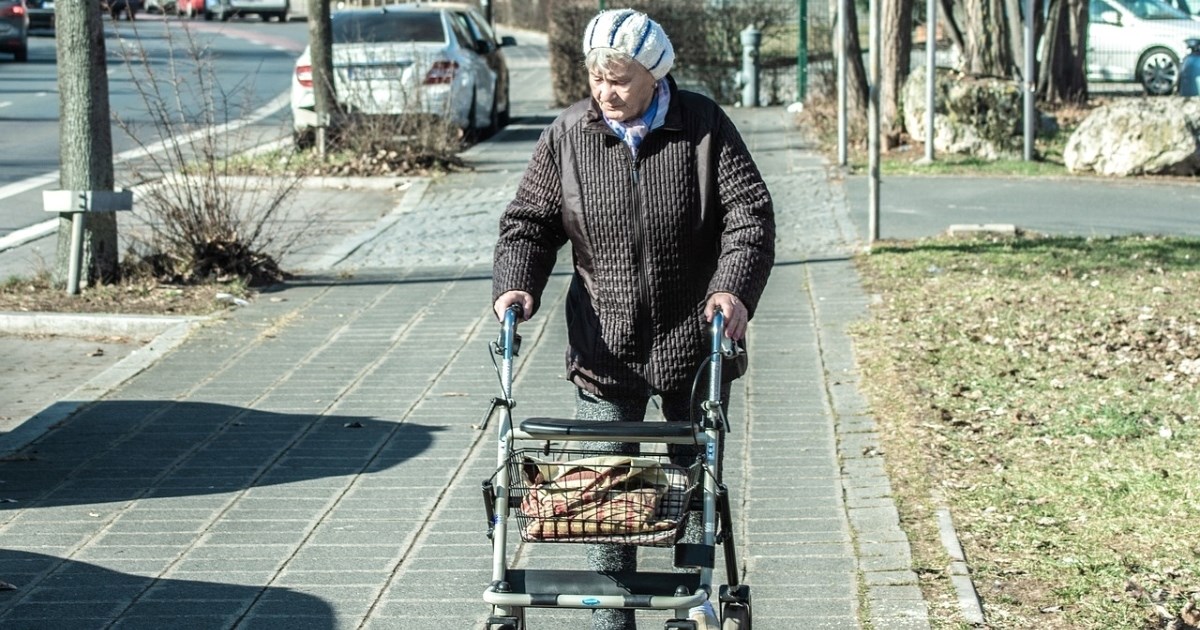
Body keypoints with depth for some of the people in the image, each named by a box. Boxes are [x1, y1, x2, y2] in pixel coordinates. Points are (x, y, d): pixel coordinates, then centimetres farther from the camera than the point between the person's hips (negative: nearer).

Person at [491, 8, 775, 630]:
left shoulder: (704, 127, -5)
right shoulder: (567, 136, -2)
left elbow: (750, 213, -8)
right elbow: (528, 221, 4)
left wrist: (734, 287, -24)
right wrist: (515, 285, -15)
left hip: (693, 343, 0)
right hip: (605, 346, 0)